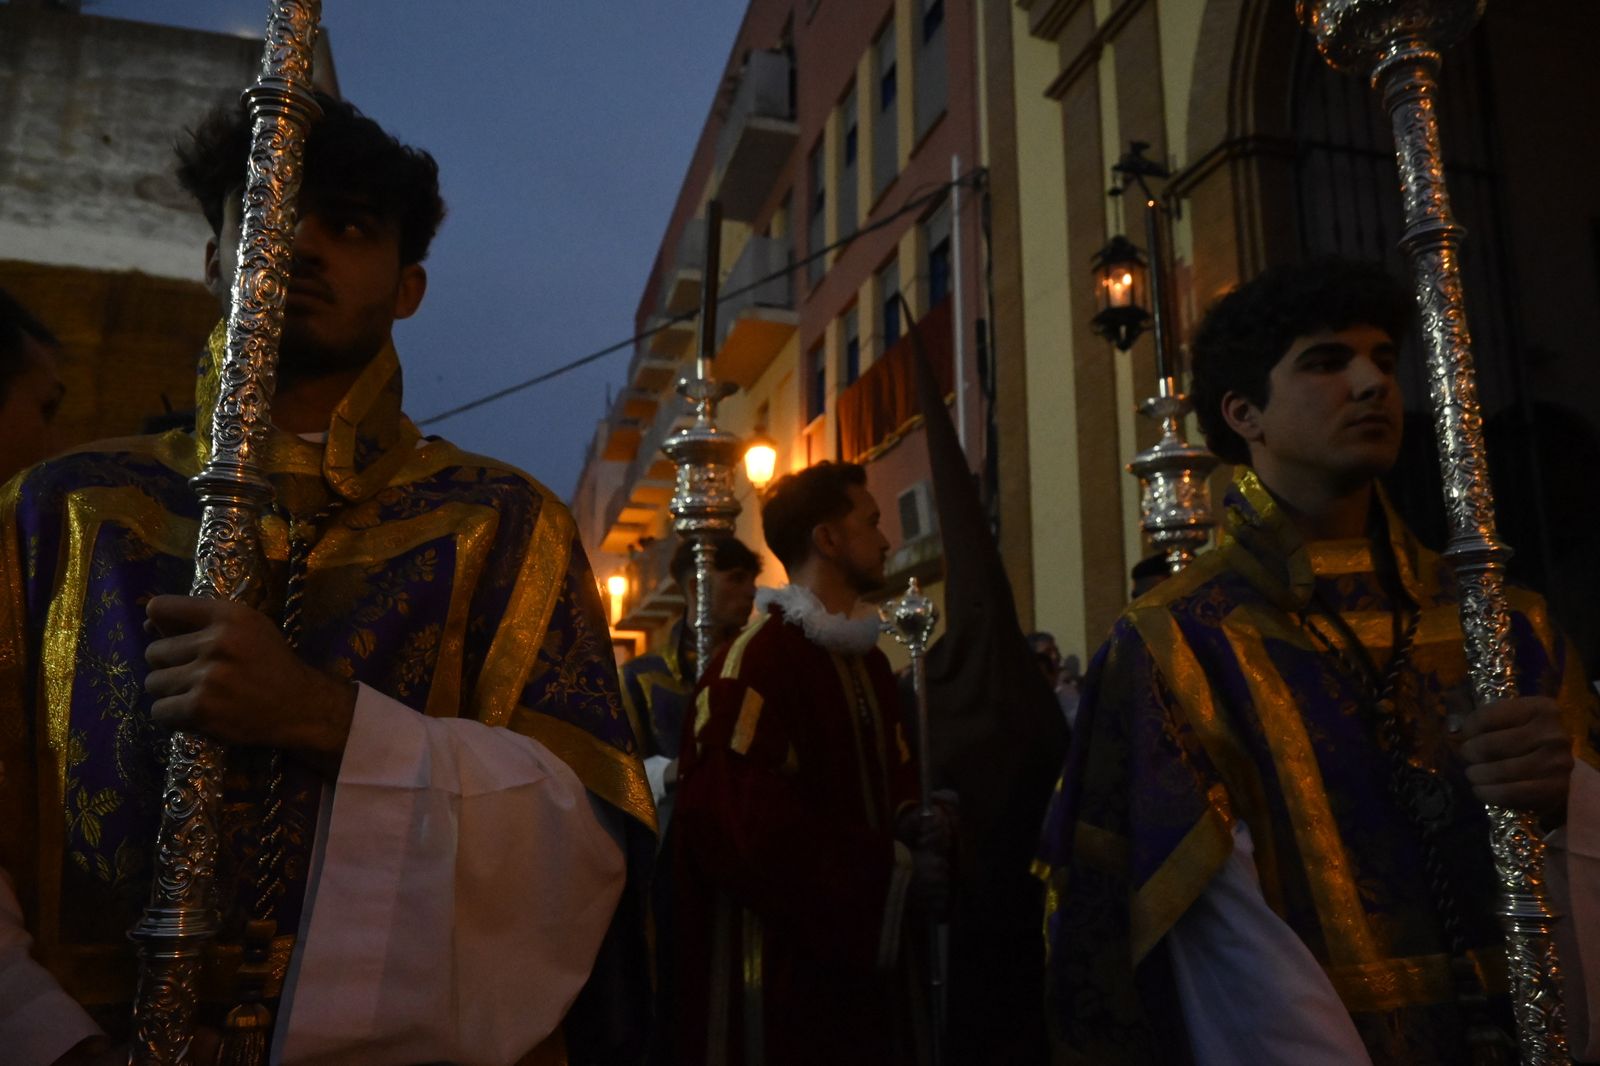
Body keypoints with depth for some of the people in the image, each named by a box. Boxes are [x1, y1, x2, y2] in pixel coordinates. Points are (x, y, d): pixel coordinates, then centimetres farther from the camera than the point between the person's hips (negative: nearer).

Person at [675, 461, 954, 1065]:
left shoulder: (867, 659, 13)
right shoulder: (757, 658, -17)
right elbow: (749, 818, -23)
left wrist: (915, 822, -3)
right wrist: (892, 871, -17)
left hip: (864, 949, 9)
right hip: (785, 958, -9)